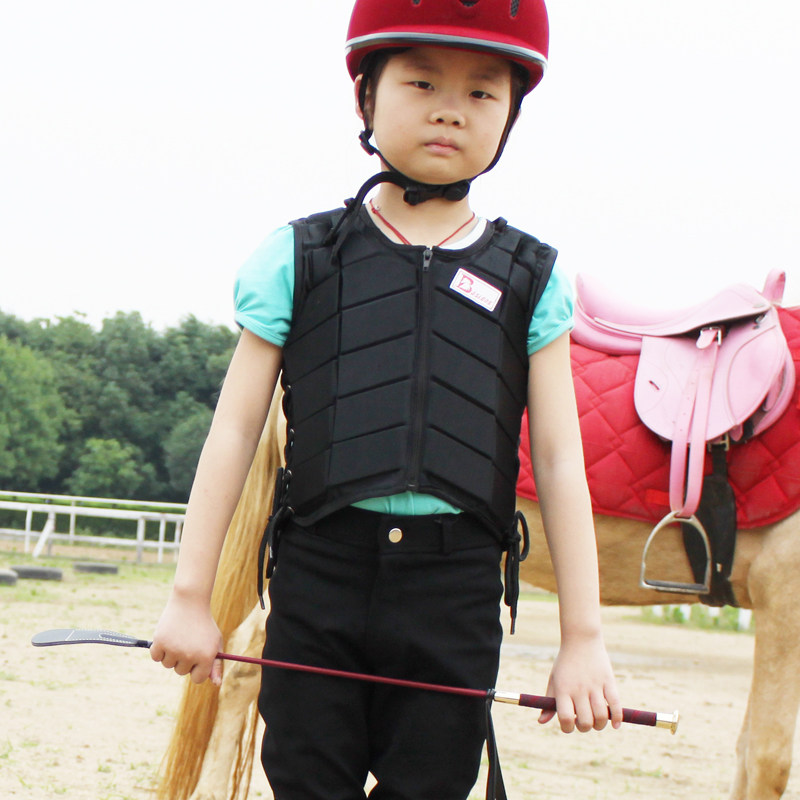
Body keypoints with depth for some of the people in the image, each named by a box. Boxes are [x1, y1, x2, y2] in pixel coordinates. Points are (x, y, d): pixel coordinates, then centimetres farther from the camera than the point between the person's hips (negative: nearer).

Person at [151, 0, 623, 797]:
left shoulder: (530, 278, 7)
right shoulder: (301, 257, 5)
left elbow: (559, 463, 5)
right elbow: (235, 432, 5)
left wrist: (583, 639, 2)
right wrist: (190, 597, 2)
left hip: (456, 587, 1)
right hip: (320, 573, 0)